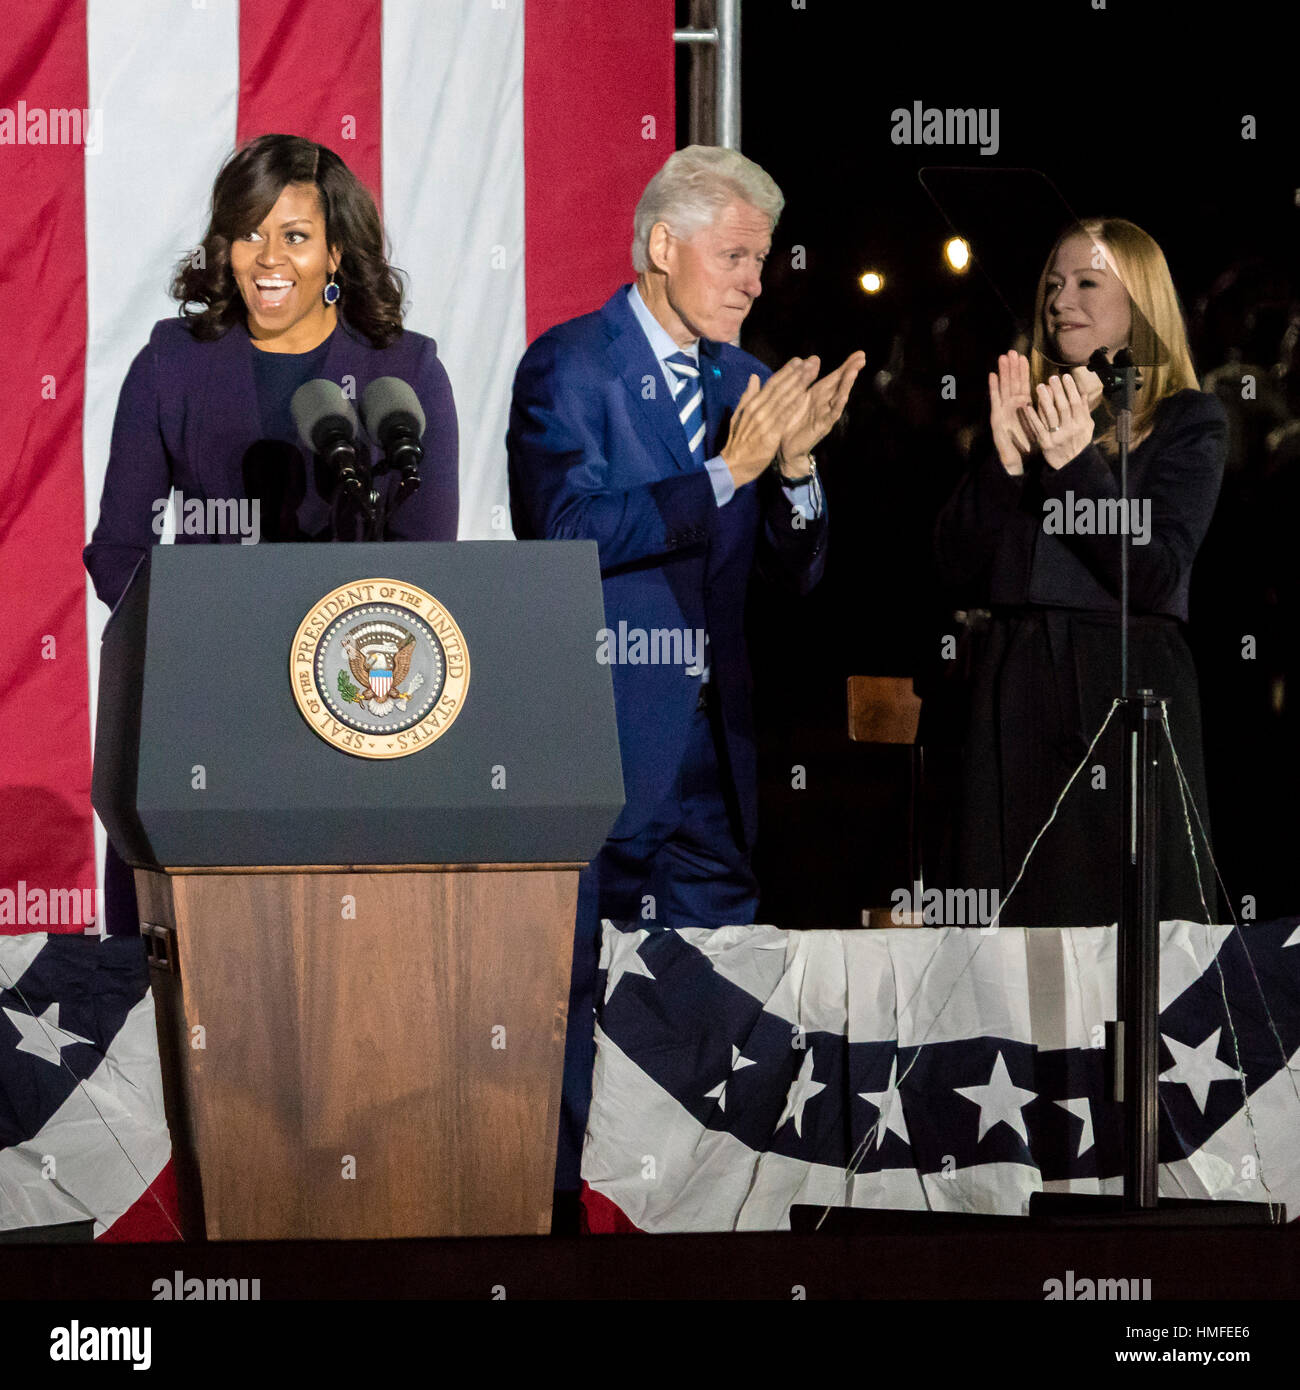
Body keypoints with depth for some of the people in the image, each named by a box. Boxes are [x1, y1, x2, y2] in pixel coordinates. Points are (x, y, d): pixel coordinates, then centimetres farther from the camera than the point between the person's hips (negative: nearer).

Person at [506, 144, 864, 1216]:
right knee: (561, 980, 1)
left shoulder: (740, 382, 12)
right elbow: (569, 529, -21)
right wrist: (729, 469, -22)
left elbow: (796, 570, 12)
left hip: (710, 749, 7)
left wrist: (794, 463, -7)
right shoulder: (568, 366, -7)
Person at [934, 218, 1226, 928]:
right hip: (1016, 683, 4)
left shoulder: (1187, 420, 5)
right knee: (1018, 913, 0)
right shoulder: (1022, 409, 16)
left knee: (1130, 915, -7)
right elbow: (958, 568, 8)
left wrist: (1077, 463, -18)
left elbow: (1155, 576, -8)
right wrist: (1005, 461, -7)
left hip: (1128, 689, -4)